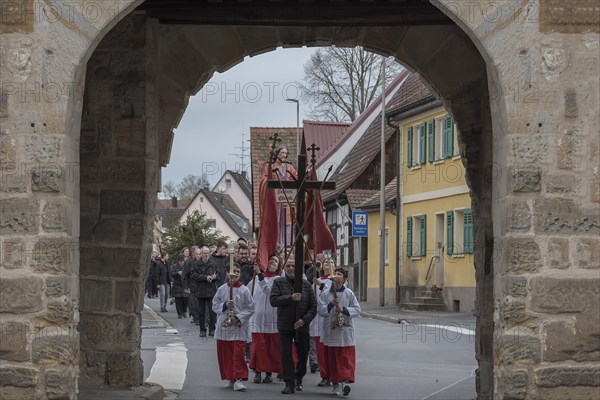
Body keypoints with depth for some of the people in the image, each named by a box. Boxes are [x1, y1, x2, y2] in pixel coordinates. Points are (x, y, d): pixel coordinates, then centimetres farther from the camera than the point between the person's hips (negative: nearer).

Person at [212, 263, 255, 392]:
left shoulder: (244, 290, -2)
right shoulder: (222, 289, 5)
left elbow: (250, 309, -2)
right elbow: (215, 305, 7)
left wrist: (238, 318, -13)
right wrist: (225, 305, -13)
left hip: (239, 327, -3)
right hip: (223, 327, 3)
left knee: (238, 353, -10)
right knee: (225, 354, 7)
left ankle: (238, 380, -12)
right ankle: (230, 378, 20)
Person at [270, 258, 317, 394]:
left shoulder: (305, 284, 2)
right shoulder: (278, 282, -1)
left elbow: (313, 306, 2)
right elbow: (273, 300, -15)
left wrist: (304, 319, -12)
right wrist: (291, 298, -26)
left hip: (302, 326, 2)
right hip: (285, 326, -2)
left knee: (303, 353, 11)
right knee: (286, 354, -4)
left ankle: (298, 378, 33)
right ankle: (289, 384, 0)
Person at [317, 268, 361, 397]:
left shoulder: (349, 294, 1)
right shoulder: (325, 294, 3)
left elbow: (357, 310, 1)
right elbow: (320, 310, -2)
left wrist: (344, 309, -13)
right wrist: (331, 304, -16)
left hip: (345, 332, -1)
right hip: (331, 332, 1)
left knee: (346, 358, -9)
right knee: (332, 359, 5)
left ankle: (346, 381, -15)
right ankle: (336, 384, 16)